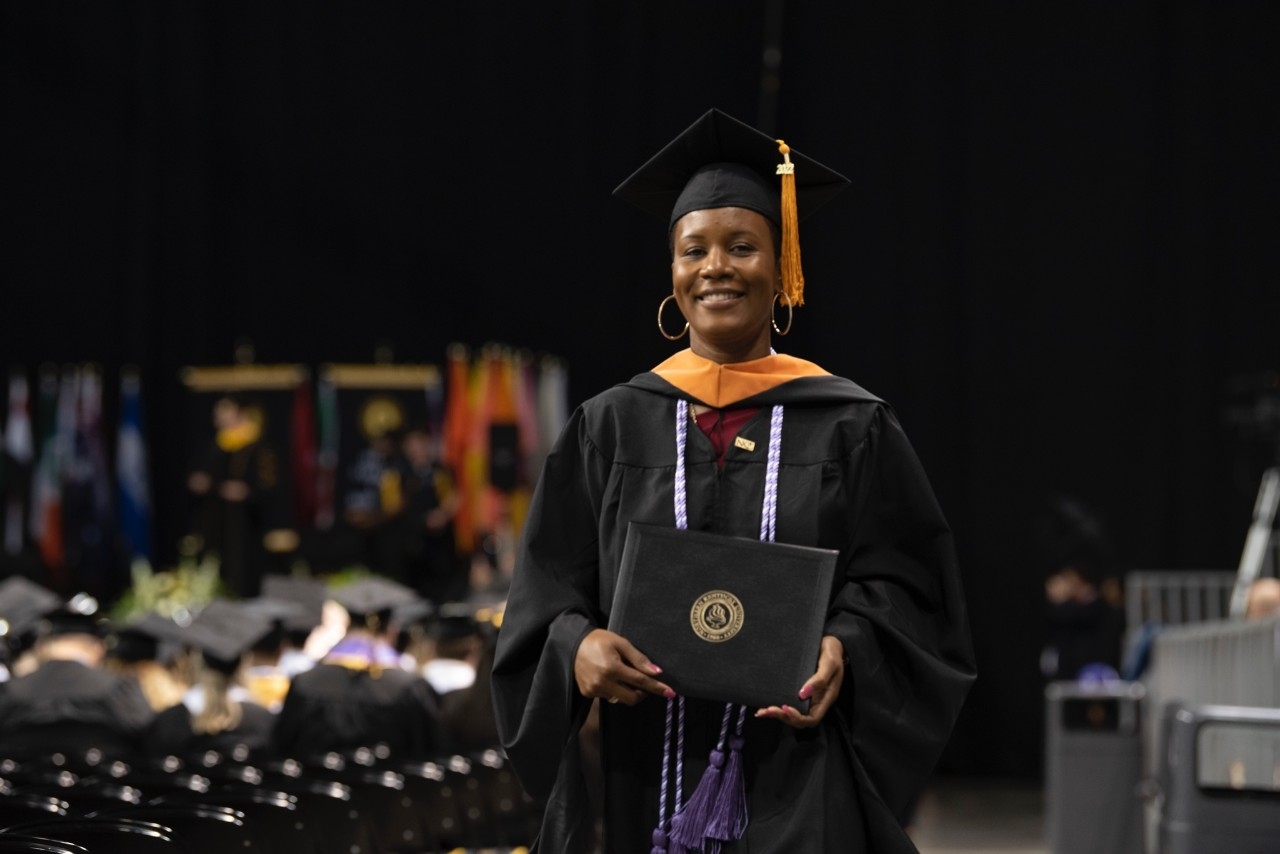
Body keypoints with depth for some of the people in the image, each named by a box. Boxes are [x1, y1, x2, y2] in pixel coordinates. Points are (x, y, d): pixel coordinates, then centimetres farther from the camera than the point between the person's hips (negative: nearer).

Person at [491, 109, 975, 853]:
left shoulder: (852, 428, 4)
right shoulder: (612, 428, 8)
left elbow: (902, 588, 1)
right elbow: (548, 591, 6)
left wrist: (841, 652, -19)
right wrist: (578, 645, -16)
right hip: (644, 786, 2)